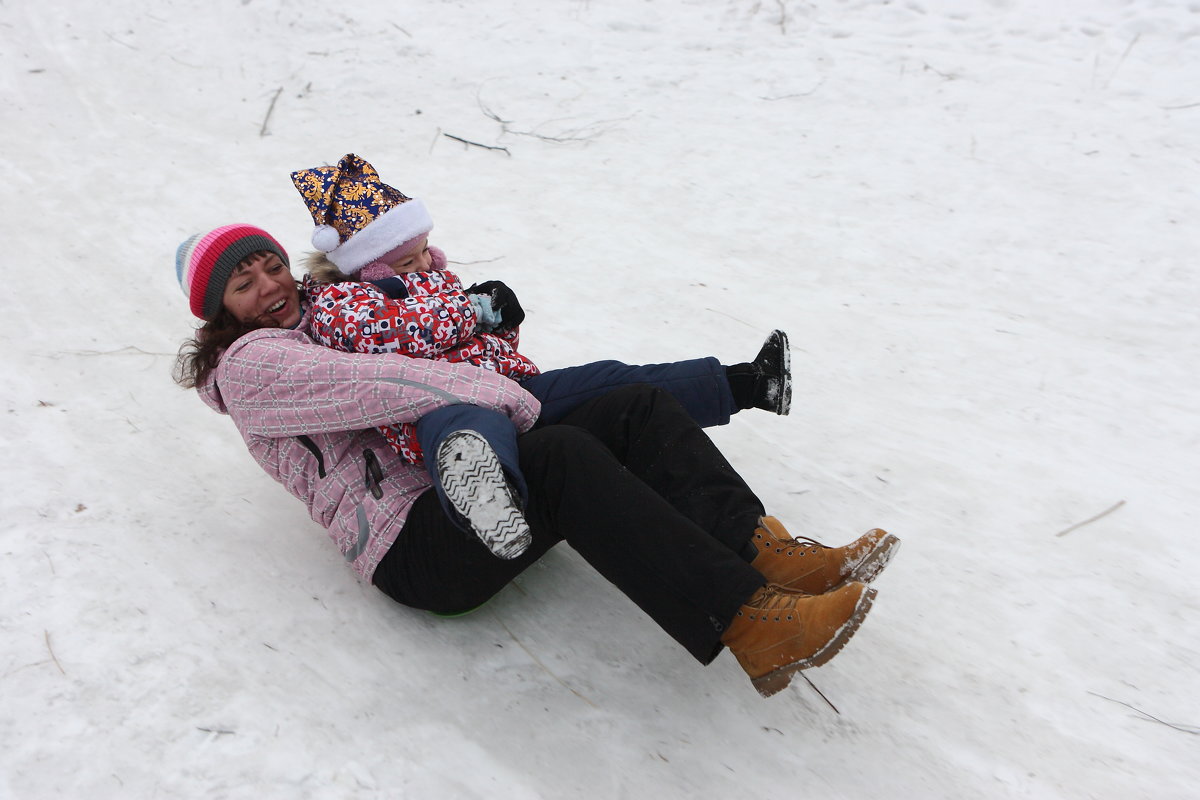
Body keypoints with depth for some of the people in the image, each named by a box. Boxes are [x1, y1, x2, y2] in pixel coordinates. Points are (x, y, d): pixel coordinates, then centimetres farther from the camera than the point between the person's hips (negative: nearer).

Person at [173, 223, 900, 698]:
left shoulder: (325, 317, 29)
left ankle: (765, 553, -26)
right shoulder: (247, 365, 2)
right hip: (416, 550, -8)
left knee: (639, 406, -11)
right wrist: (498, 393, -17)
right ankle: (751, 624, -42)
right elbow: (373, 386, -16)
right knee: (563, 455, -37)